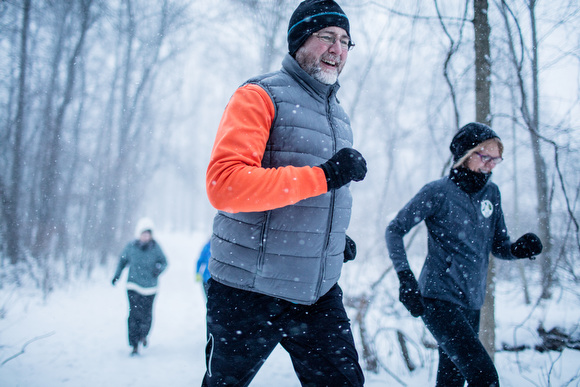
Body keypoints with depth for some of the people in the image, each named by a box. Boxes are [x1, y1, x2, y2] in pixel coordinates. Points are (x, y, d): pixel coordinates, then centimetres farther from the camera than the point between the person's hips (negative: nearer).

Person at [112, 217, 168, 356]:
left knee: (146, 315, 7)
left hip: (150, 287, 1)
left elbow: (164, 262, 3)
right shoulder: (131, 247, -7)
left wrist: (159, 269, -18)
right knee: (134, 314, -12)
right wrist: (117, 275, 10)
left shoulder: (155, 248, -8)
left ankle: (143, 334, 40)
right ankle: (134, 346, -4)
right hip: (134, 286, -1)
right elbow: (123, 260, 12)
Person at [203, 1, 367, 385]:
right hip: (248, 293, -6)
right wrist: (323, 176, -26)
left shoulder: (340, 117, 15)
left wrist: (336, 237, 8)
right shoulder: (260, 95, -9)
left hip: (319, 293, 6)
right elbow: (224, 184, -24)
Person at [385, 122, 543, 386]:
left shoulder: (491, 193, 9)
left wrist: (518, 249, -9)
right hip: (439, 299, -6)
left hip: (472, 304, 7)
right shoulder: (438, 192, -9)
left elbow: (499, 247, 14)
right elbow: (394, 231, -3)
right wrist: (405, 277, -15)